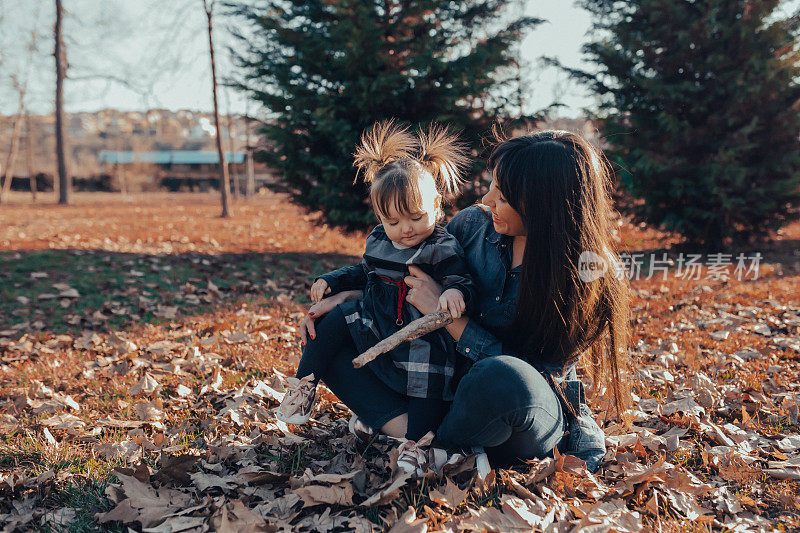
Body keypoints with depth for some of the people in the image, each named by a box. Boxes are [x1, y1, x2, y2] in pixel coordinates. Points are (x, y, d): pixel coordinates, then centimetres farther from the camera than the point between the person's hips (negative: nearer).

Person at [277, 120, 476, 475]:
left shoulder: (443, 248, -11)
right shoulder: (378, 240, 6)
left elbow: (461, 281, -19)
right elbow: (364, 273, 23)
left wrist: (455, 291, -43)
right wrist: (332, 281, 11)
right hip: (374, 324, 5)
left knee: (428, 377, -22)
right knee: (335, 321, -8)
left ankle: (416, 444, -11)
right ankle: (305, 386, 4)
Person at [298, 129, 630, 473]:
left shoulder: (590, 277, -20)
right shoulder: (475, 223, -7)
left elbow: (526, 370, -24)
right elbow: (407, 277, 11)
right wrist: (346, 297, -3)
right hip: (448, 380, 5)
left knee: (503, 377, -42)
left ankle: (436, 446, -12)